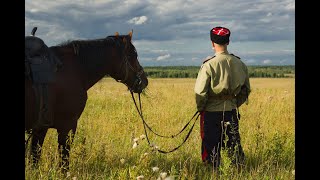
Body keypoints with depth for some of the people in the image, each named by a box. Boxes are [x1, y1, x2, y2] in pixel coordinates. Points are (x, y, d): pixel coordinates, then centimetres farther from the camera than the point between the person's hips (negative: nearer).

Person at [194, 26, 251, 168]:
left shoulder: (209, 65, -15)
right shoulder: (240, 64, 0)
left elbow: (200, 92, -14)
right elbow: (246, 90, 10)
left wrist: (200, 108, 2)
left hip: (212, 112, -4)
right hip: (232, 111, 4)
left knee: (211, 146, 7)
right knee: (234, 145, 16)